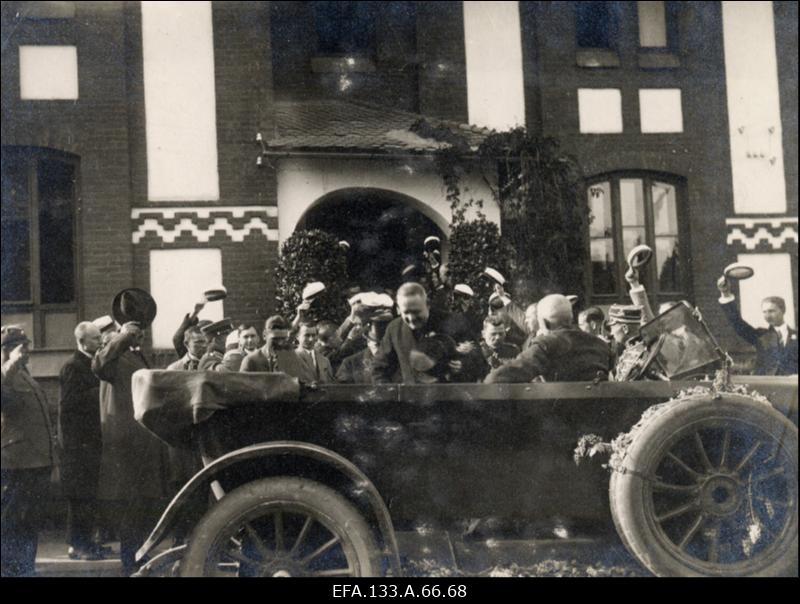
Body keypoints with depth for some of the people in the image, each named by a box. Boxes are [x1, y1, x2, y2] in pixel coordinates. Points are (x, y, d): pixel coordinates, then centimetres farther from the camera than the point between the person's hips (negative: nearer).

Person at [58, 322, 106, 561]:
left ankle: (84, 541, 17)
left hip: (92, 439, 9)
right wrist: (100, 393, -19)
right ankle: (77, 544, -1)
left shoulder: (92, 365, 18)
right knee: (80, 496, -6)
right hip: (78, 440, -9)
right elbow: (70, 402, -20)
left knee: (90, 494, 11)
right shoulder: (73, 367, -11)